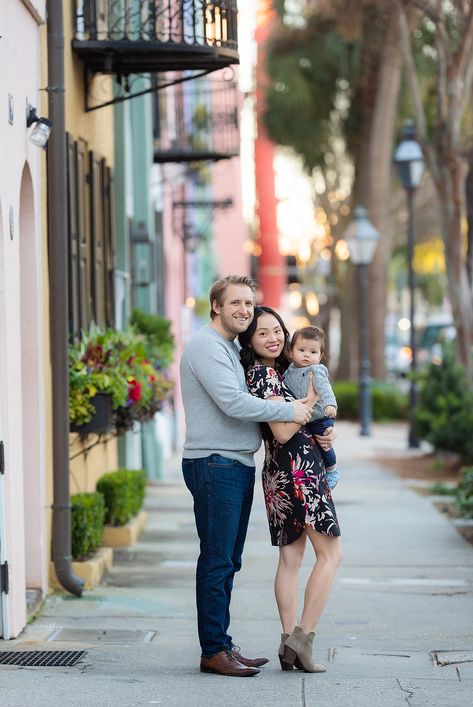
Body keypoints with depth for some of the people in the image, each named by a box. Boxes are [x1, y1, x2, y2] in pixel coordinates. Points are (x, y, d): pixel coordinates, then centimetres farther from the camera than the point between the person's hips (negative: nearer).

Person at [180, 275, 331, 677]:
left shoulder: (234, 349, 20)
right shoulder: (206, 346, -11)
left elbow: (245, 401, 23)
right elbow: (233, 403, -22)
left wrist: (315, 417, 9)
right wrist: (288, 411, -14)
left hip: (239, 465, 10)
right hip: (214, 464, -10)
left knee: (228, 561, 12)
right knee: (217, 560, -7)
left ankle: (222, 645, 18)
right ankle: (213, 651, -4)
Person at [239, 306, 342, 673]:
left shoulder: (274, 371, 16)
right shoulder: (265, 374, -13)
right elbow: (282, 432, -18)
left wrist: (319, 434, 5)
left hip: (279, 475, 9)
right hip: (299, 469, -9)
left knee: (290, 558, 8)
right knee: (331, 554, -4)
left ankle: (290, 643, 8)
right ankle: (303, 635, -8)